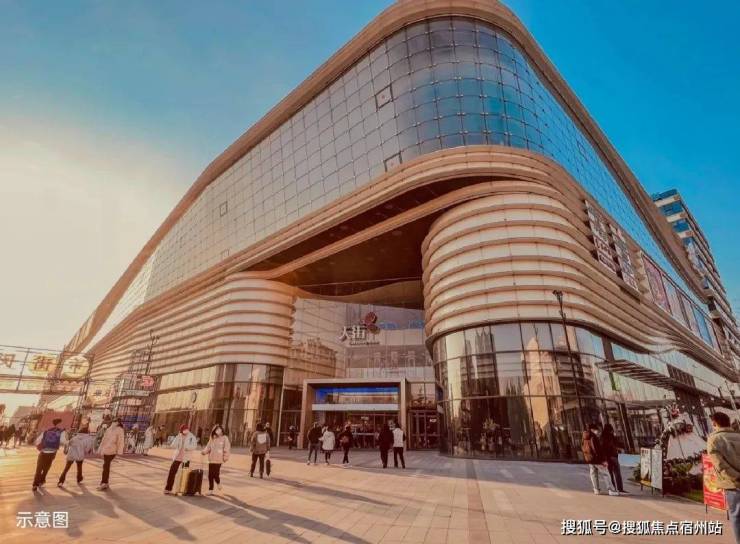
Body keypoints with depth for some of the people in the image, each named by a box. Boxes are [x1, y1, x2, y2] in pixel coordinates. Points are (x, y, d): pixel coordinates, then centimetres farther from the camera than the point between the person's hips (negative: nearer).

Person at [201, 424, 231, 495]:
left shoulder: (224, 438, -3)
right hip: (211, 459, 4)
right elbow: (208, 447, 10)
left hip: (218, 459, -4)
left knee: (216, 473, -8)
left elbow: (227, 449, -5)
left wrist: (225, 457, -11)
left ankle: (218, 483, 24)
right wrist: (204, 451, -8)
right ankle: (210, 490, 19)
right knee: (210, 474, 3)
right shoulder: (212, 438, 12)